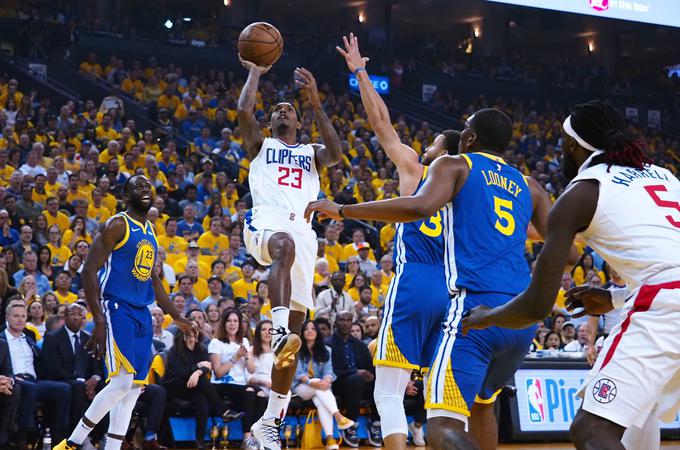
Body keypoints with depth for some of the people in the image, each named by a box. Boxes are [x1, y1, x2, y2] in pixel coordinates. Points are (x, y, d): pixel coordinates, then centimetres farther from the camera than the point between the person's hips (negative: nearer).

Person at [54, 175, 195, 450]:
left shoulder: (150, 232, 17)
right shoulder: (117, 226, -8)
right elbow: (89, 270, -14)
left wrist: (177, 318, 26)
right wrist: (99, 322, -21)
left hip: (141, 314, 9)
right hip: (116, 309, -9)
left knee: (134, 388, 5)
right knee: (122, 383, -17)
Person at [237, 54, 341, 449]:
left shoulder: (311, 152, 27)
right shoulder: (260, 145, 22)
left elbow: (336, 154, 2)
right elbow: (244, 111, 2)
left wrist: (315, 101, -1)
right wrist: (256, 71, 14)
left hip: (303, 232, 3)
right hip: (265, 224, -3)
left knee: (295, 329, -2)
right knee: (286, 244, -43)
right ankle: (280, 331, -59)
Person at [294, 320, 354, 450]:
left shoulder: (325, 350, 14)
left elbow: (328, 370, 0)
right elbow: (298, 372, -8)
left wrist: (327, 381, -25)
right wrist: (311, 382, -28)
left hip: (320, 387, 2)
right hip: (302, 387, -2)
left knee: (320, 401, -36)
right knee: (318, 385, -37)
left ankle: (329, 438, -53)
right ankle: (339, 417, -53)